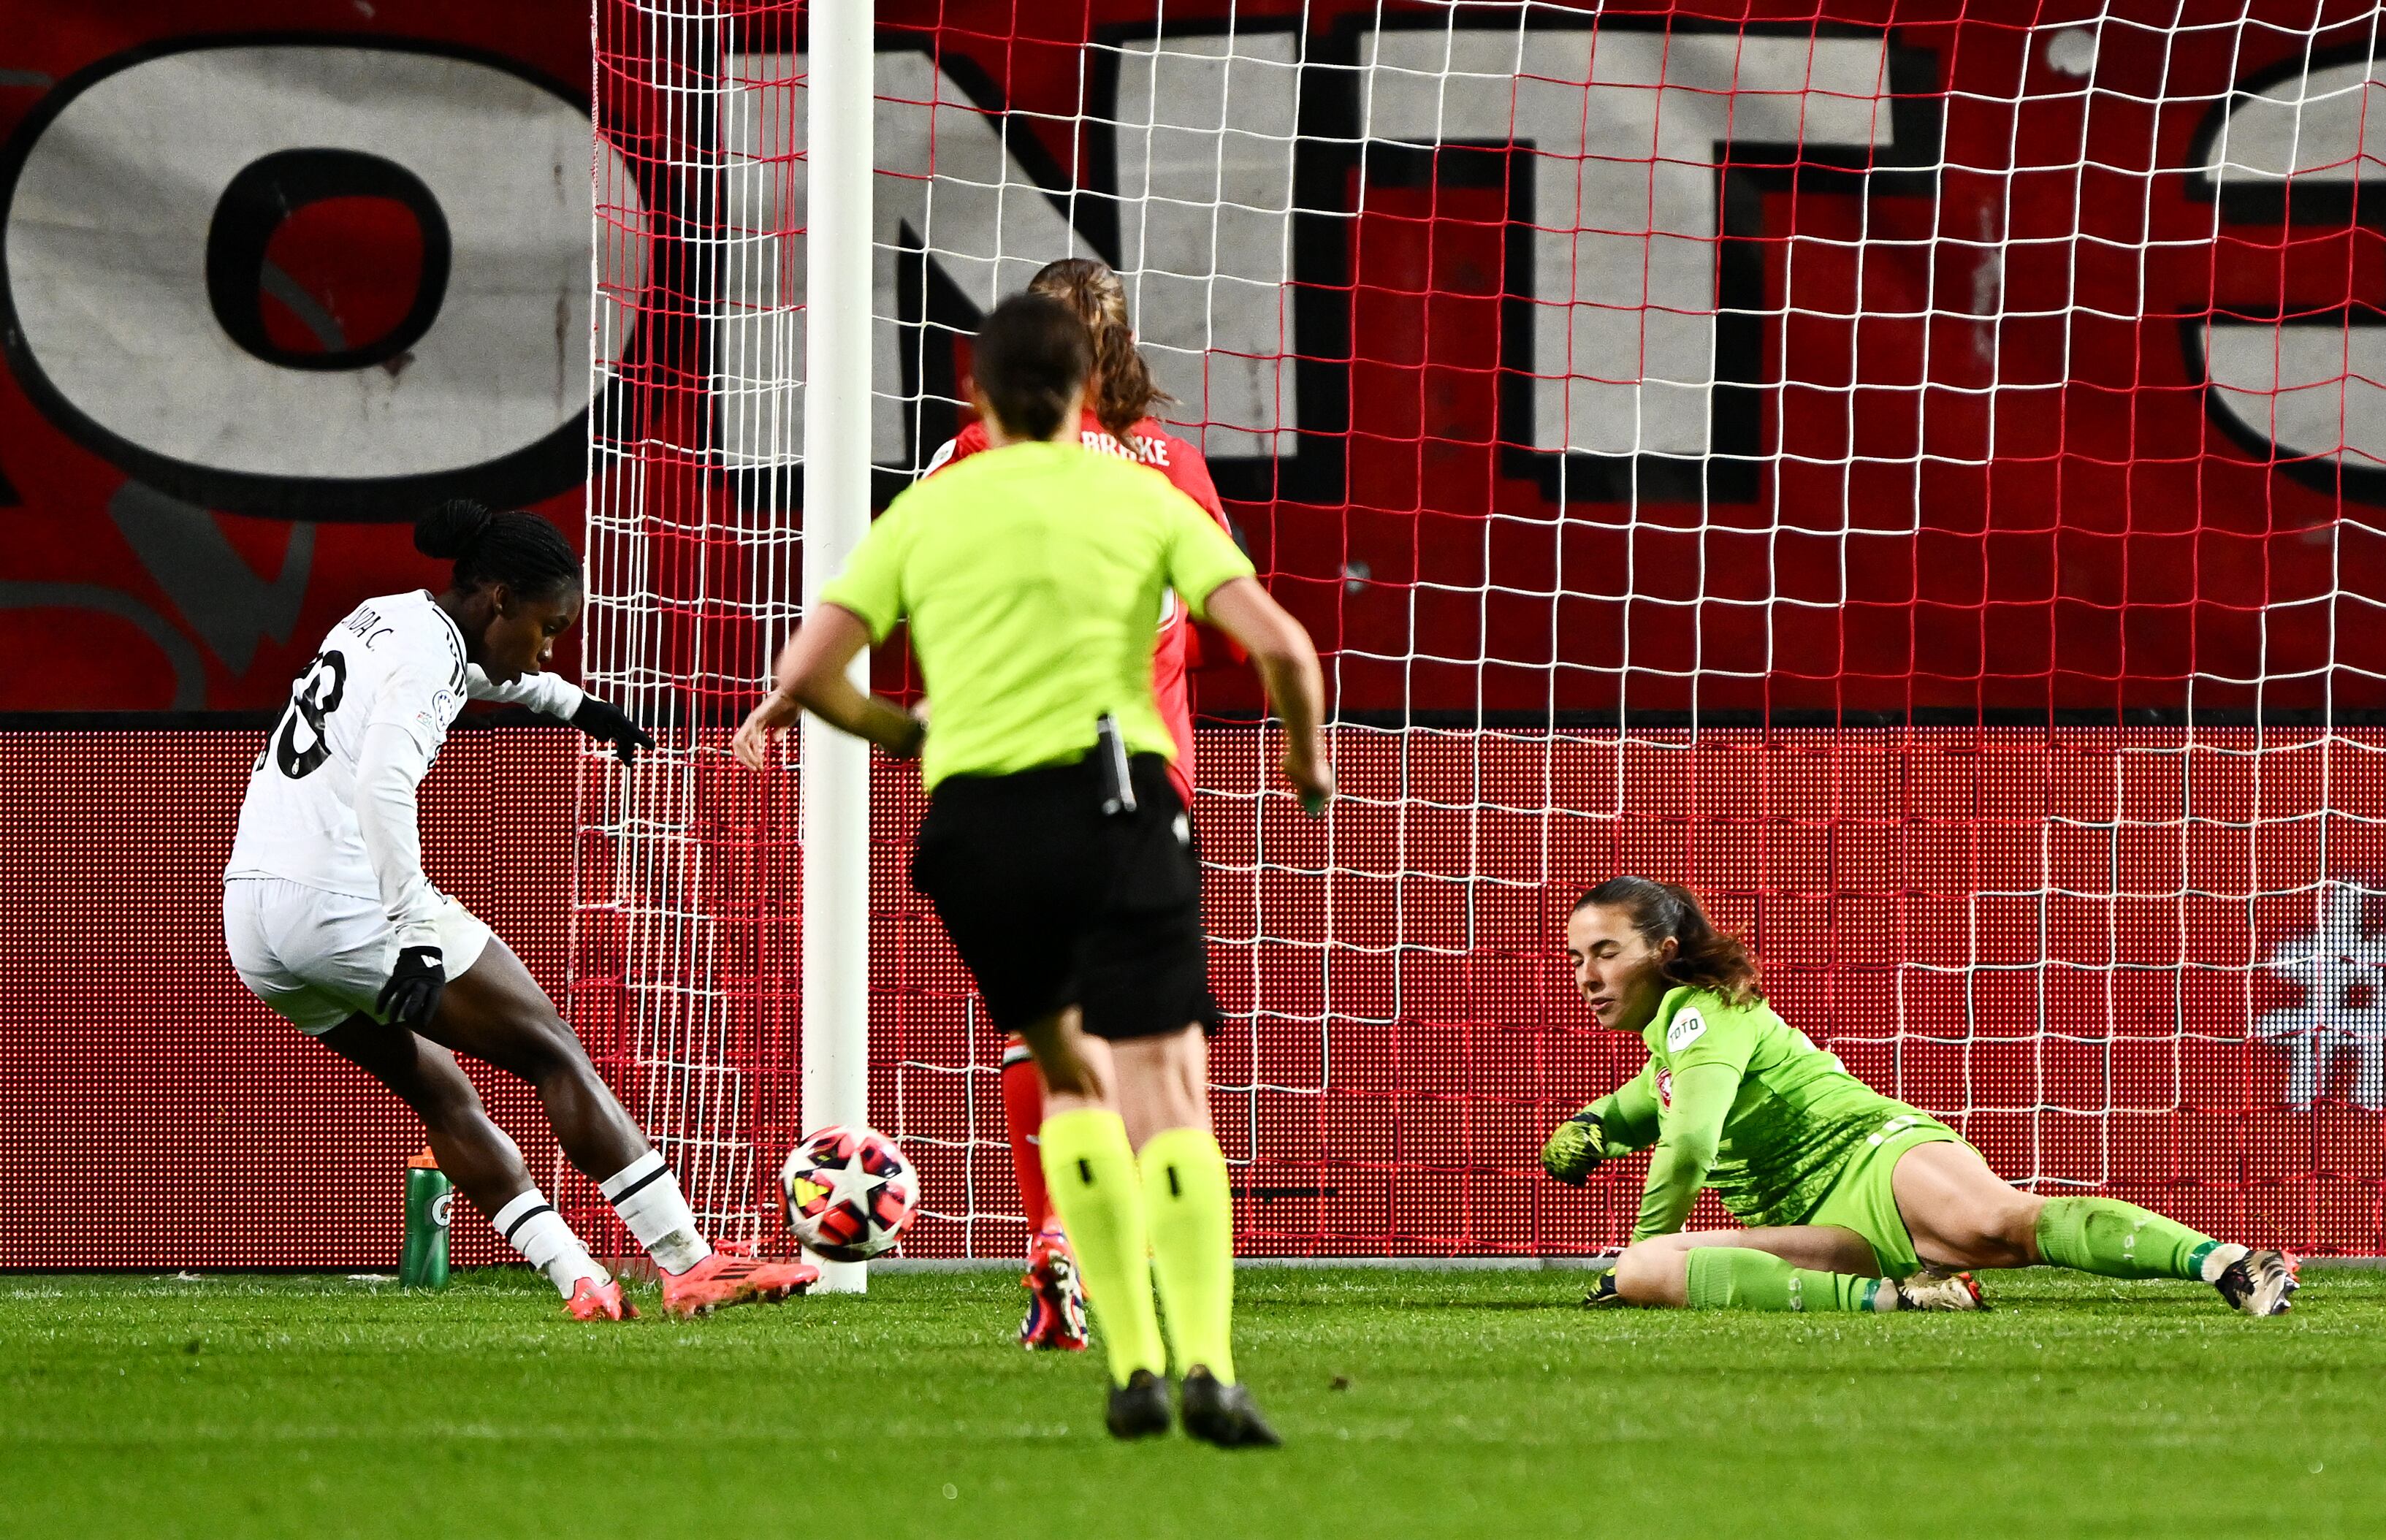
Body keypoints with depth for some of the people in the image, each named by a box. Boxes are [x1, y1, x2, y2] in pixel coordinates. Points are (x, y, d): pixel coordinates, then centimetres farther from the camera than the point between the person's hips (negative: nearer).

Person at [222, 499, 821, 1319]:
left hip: (254, 923, 9)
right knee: (556, 1055, -2)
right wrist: (415, 936, -27)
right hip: (346, 904, -9)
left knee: (441, 1093, 17)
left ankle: (579, 1281, 9)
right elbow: (383, 785, -25)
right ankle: (692, 1268, -5)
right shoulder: (428, 651, -9)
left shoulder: (385, 621, 20)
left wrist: (576, 706, 57)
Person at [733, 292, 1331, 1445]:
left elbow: (808, 670, 5)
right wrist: (1308, 759, 17)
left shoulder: (924, 514, 12)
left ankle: (1132, 1360, 9)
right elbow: (1277, 641, -2)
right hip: (1113, 799, -2)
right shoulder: (1140, 499, 9)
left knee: (1069, 1074, 20)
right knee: (1167, 1089, -6)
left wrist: (897, 730, 26)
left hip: (975, 820, 2)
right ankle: (1205, 1362, -25)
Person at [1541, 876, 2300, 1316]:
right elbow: (1661, 1097, 54)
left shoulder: (1703, 1012, -2)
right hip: (1821, 1223, 8)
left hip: (1875, 1151, -8)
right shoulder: (1670, 1031, 29)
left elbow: (1690, 1144, -15)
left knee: (1998, 1224, -43)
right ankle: (1889, 1296, -32)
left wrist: (1651, 1234, 3)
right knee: (1638, 1273, -19)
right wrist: (1595, 1126, 30)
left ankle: (2230, 1264, -58)